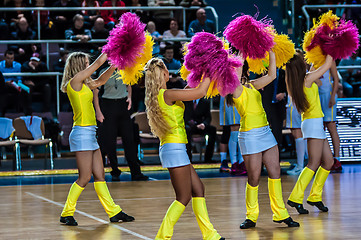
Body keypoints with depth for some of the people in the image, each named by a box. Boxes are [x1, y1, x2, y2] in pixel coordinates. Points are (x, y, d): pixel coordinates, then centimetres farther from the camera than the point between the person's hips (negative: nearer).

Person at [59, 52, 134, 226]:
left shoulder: (83, 84, 14)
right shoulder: (75, 81, -10)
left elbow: (100, 81, 28)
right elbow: (98, 62, -7)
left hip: (90, 134, 9)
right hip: (82, 133, -9)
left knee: (99, 176, 9)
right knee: (85, 178, -7)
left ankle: (114, 212, 11)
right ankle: (67, 214, 2)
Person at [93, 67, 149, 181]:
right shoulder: (102, 71, -5)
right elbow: (96, 91, -2)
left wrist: (129, 97, 3)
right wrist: (98, 111, -7)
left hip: (123, 104, 3)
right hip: (108, 106, -3)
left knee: (129, 139, 0)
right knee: (109, 141, -2)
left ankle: (135, 173, 2)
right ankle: (115, 173, 10)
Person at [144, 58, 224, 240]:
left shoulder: (155, 97, 12)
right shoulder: (167, 95, -16)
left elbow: (187, 92, 29)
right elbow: (200, 92, -14)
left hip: (173, 149, 10)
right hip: (174, 148, -10)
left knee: (198, 189, 12)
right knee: (184, 197, -5)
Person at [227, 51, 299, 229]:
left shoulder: (252, 85, 14)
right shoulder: (236, 88, -7)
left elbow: (271, 75, 17)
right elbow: (235, 79, -26)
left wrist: (272, 53, 12)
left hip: (265, 132, 7)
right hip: (250, 135, -7)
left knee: (275, 172, 6)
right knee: (254, 178, -1)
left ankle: (280, 213, 13)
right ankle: (251, 217, 14)